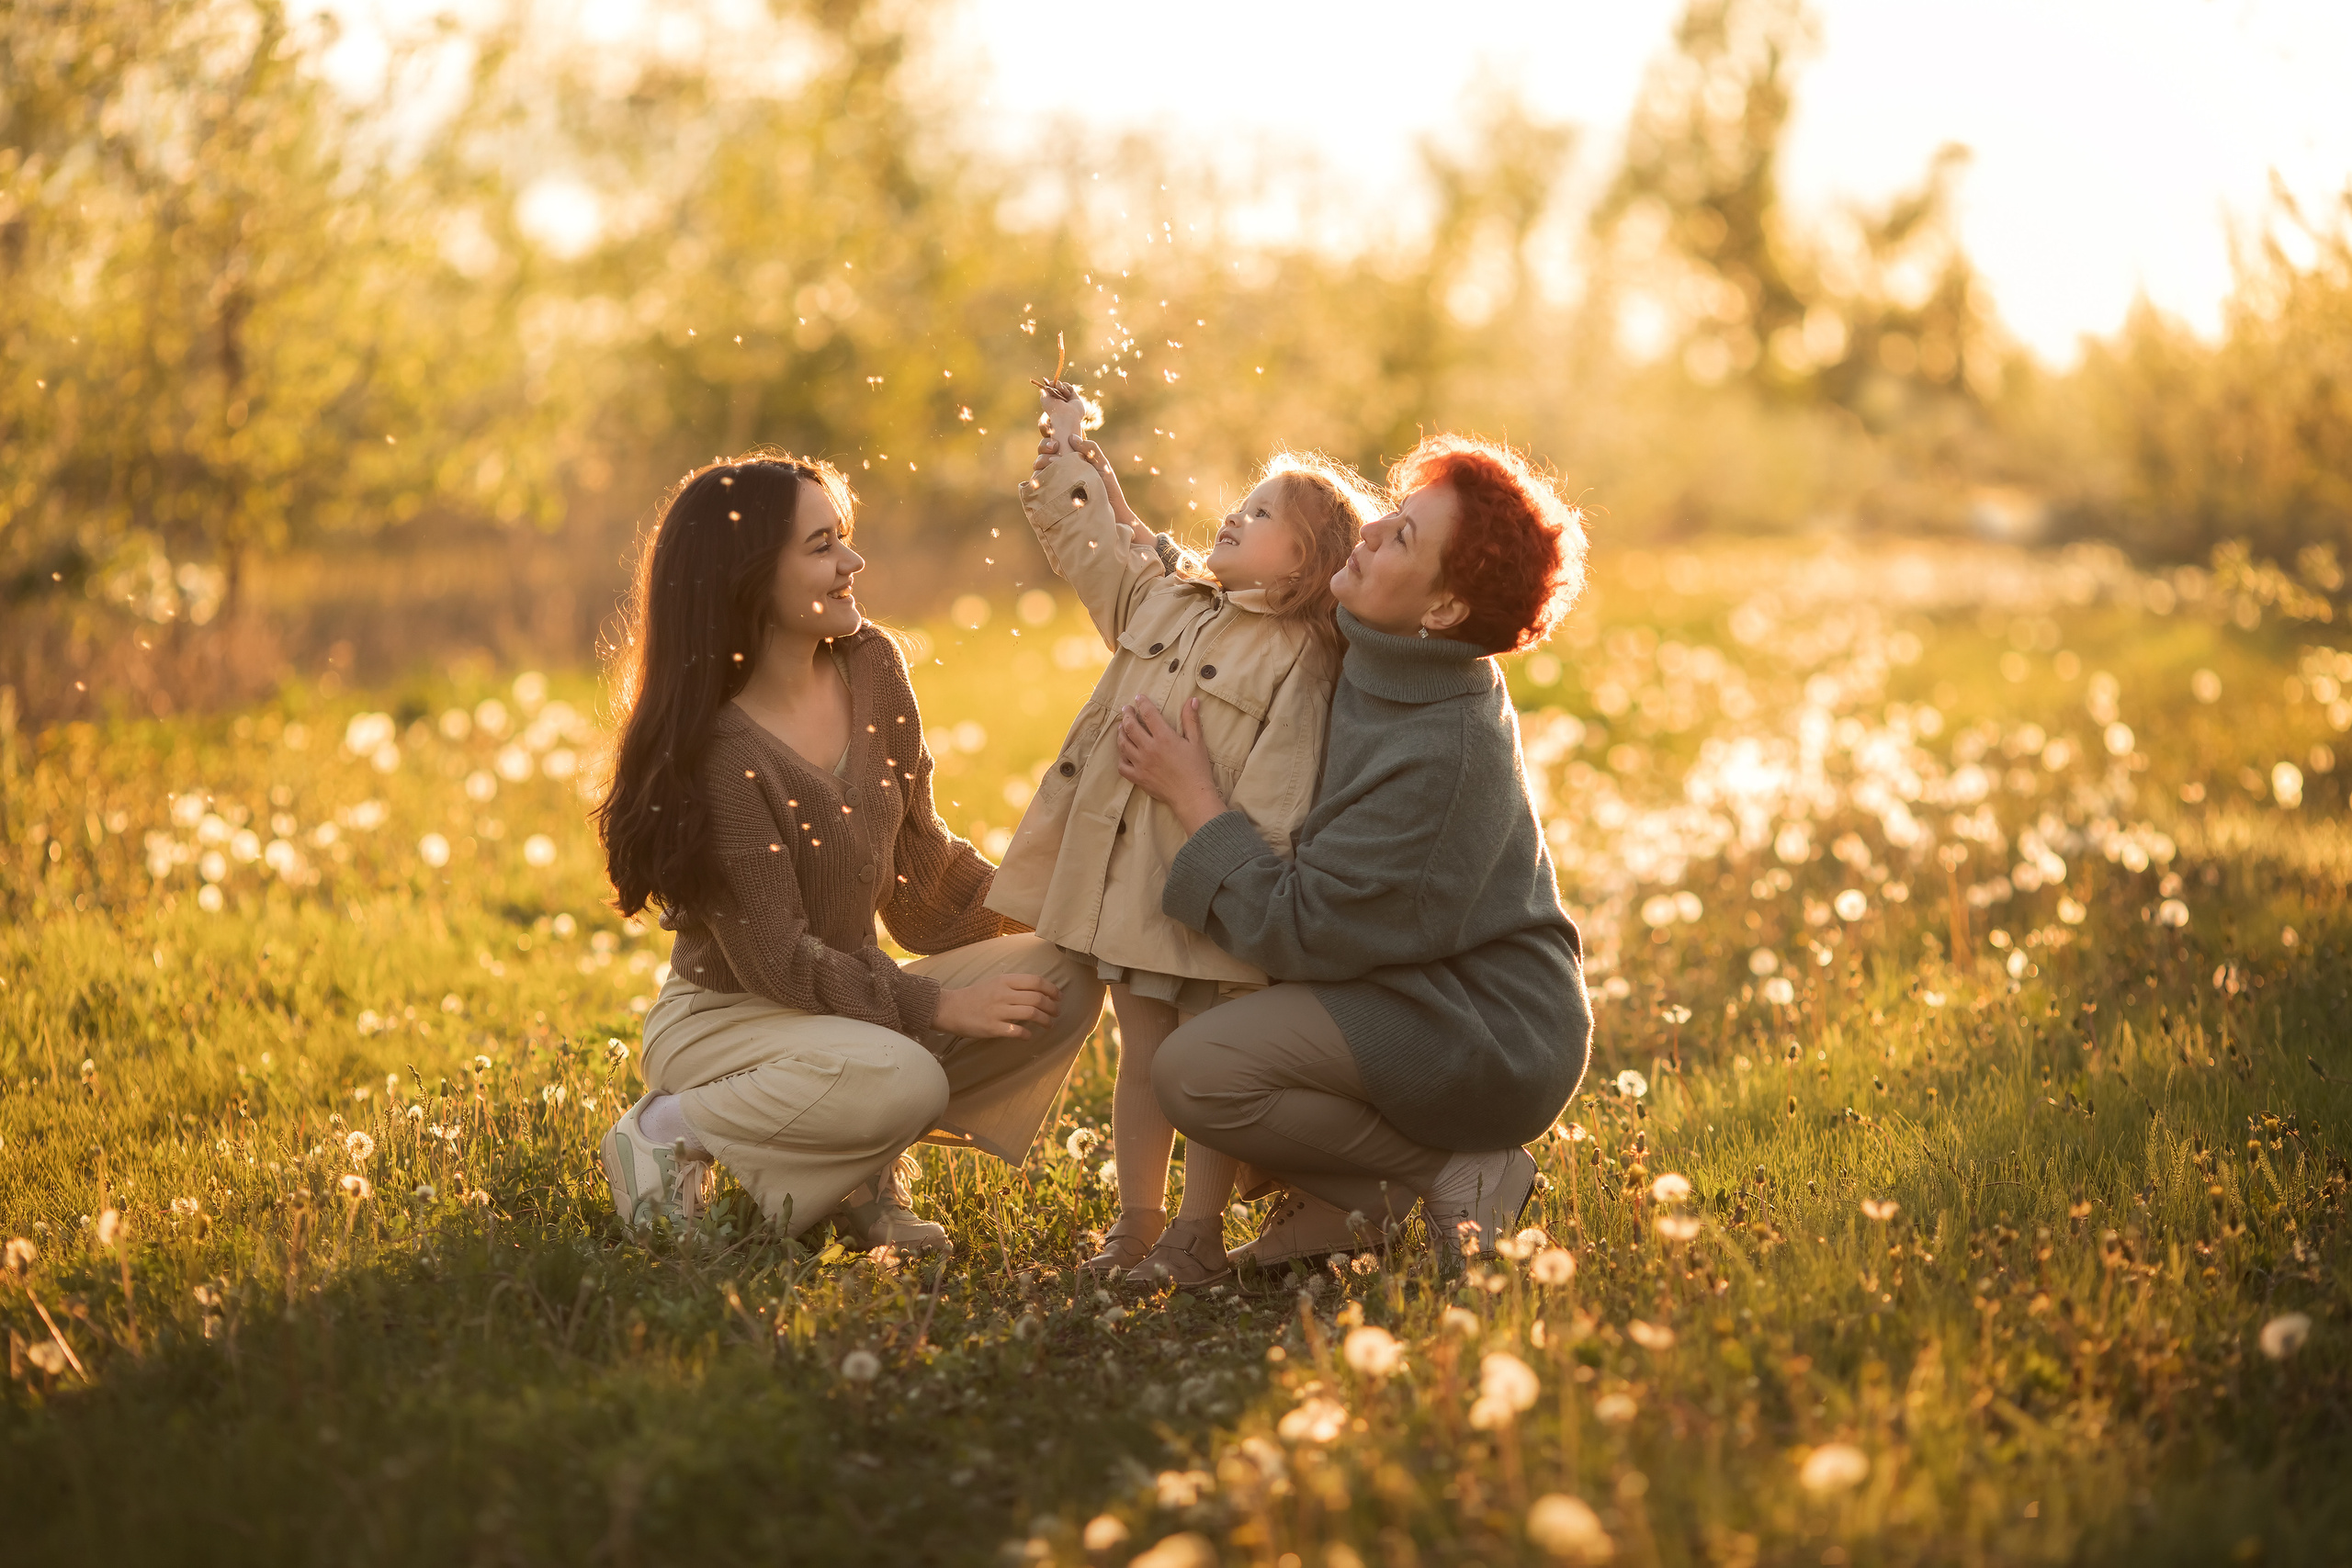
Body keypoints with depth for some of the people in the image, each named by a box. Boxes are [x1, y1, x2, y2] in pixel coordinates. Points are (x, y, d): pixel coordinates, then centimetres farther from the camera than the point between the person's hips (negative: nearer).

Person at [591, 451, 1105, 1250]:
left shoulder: (870, 668, -1)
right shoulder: (716, 748, -22)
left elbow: (917, 863, 8)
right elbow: (774, 958, -21)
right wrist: (938, 1007, -22)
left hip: (852, 993, 7)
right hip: (723, 1017, -7)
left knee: (1065, 977, -13)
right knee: (902, 1081, -36)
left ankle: (865, 1166, -1)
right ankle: (672, 1131, -9)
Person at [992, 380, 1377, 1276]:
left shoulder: (1300, 659, -9)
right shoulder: (1163, 596, 11)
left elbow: (1276, 789, -16)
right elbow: (1087, 543, 23)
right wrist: (1064, 455, 16)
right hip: (1126, 876, 6)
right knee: (1142, 1054, 14)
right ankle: (1137, 1220, 24)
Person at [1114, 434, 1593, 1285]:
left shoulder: (1443, 752, -28)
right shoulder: (1377, 660, -1)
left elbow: (1301, 931, -25)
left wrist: (1194, 799, -17)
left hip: (1487, 1045, -10)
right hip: (1421, 994, 10)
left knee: (1192, 1070, -23)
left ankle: (1453, 1170, -7)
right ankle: (1339, 1198, 11)